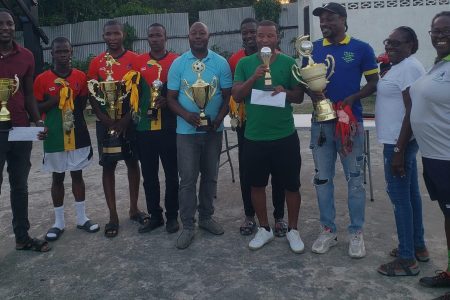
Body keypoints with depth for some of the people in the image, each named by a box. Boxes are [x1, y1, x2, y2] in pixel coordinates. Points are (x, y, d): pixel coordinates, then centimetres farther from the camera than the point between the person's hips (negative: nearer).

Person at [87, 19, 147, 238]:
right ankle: (113, 215, 13)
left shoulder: (134, 59, -1)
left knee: (133, 163, 8)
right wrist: (106, 121, -9)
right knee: (108, 167, 3)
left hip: (130, 121, -1)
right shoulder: (96, 62, 4)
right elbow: (92, 96, 3)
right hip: (105, 123, 1)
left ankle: (134, 209, 22)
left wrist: (126, 119, -11)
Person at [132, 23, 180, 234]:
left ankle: (172, 216, 19)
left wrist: (168, 100, -16)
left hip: (169, 127, -3)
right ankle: (154, 215, 23)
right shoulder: (137, 62, 9)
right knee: (149, 175, 10)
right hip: (144, 127, 3)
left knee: (171, 174, 6)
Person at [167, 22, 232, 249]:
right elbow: (171, 98, 0)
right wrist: (186, 115, -18)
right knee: (187, 179, -1)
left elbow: (228, 95, 3)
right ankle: (187, 226, 10)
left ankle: (206, 217, 29)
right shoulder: (178, 64, 0)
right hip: (186, 130, -1)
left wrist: (220, 117, -15)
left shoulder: (220, 63, 2)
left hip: (213, 130, 2)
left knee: (210, 176, 12)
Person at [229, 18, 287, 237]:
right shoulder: (234, 60, 2)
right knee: (246, 170, 6)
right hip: (246, 122, 1)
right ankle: (249, 216, 22)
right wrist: (233, 111, -7)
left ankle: (279, 217, 20)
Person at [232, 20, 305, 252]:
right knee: (257, 184, 11)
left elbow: (300, 96, 3)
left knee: (291, 185, 7)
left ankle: (293, 230, 26)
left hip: (285, 136, -1)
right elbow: (236, 96, -4)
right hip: (254, 136, 2)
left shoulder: (289, 63, 0)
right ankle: (264, 229, 29)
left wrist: (285, 92, -19)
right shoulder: (244, 64, 3)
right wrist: (254, 78, -19)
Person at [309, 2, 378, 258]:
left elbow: (373, 82, 1)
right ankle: (328, 230, 22)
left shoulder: (361, 49, -1)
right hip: (321, 121, 3)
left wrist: (351, 99, -15)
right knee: (322, 178, 8)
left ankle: (356, 233, 18)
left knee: (355, 179, 4)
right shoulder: (313, 49, 6)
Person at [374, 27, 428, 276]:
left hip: (399, 142, -10)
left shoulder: (410, 68, -17)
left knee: (400, 196, -4)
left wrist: (399, 150, -23)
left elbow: (413, 111, -22)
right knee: (410, 193, 16)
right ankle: (418, 246, 29)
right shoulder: (400, 67, 15)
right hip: (400, 140, 10)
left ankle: (407, 259, 7)